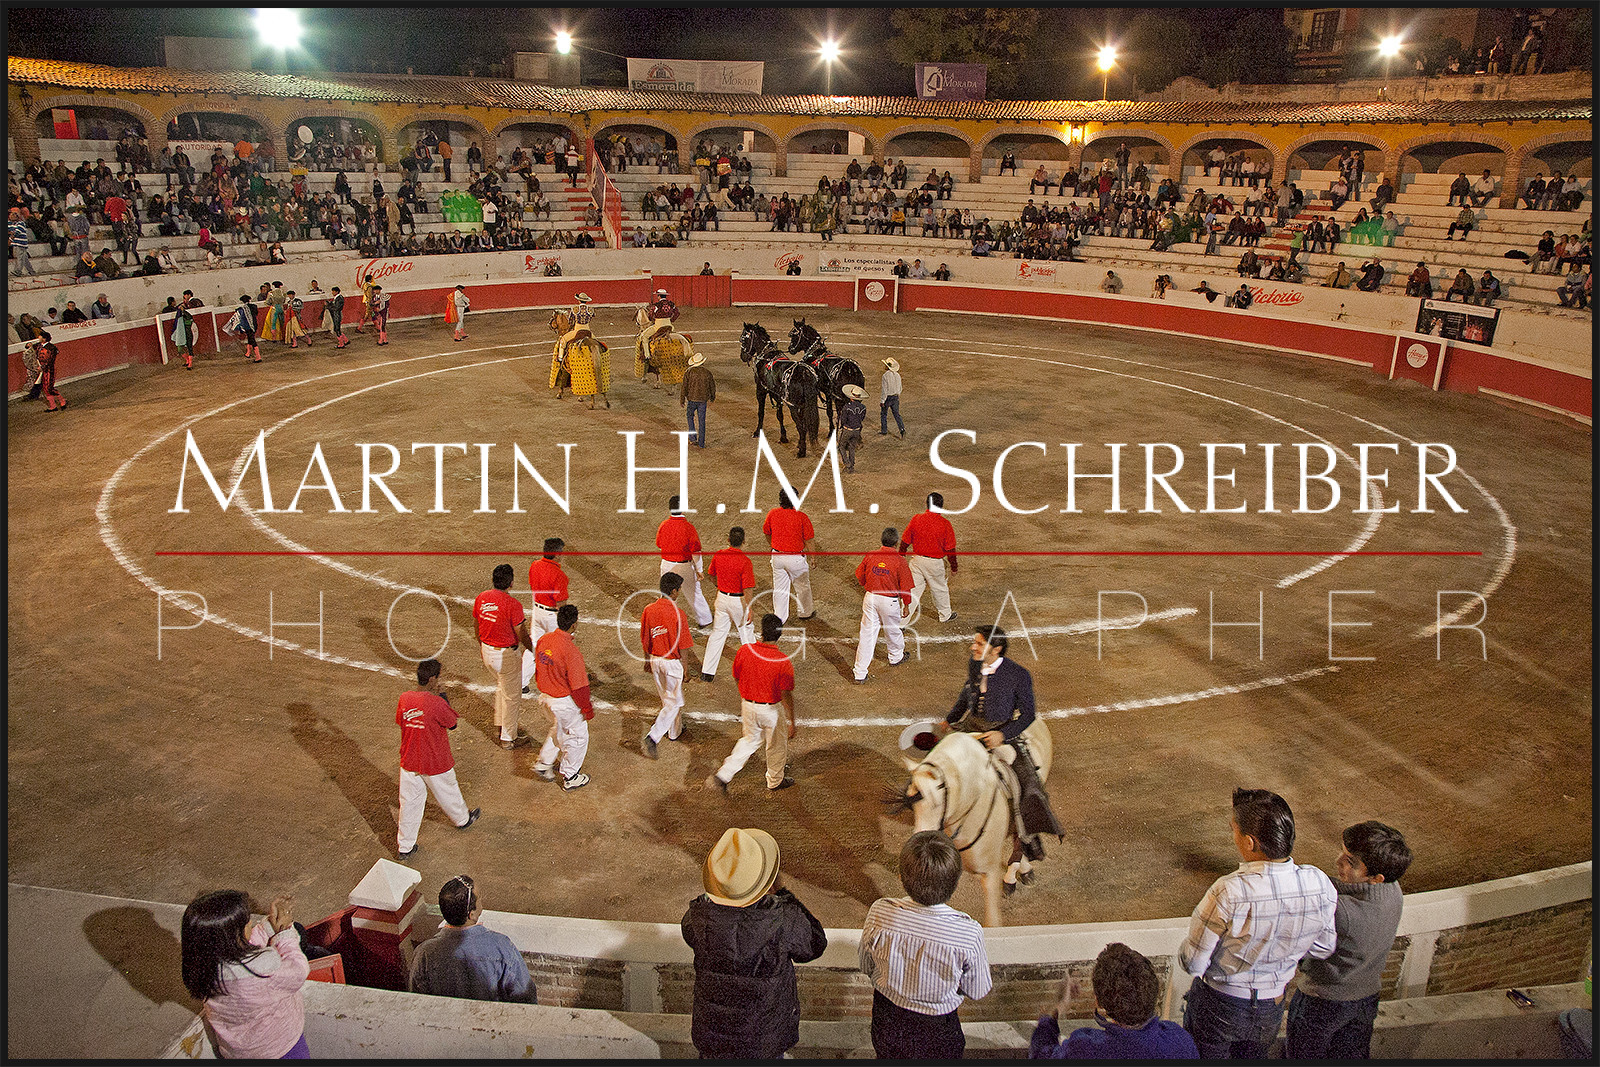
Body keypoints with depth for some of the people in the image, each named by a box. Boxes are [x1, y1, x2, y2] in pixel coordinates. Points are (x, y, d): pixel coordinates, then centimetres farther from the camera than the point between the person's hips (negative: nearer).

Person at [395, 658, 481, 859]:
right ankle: (462, 819, 49)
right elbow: (452, 723, -10)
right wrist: (442, 695, -7)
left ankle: (405, 846, 23)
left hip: (409, 762, 4)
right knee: (448, 793, 22)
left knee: (410, 801, 14)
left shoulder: (404, 699, -11)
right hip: (435, 764, -4)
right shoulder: (437, 704, -27)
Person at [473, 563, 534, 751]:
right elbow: (521, 635, -17)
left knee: (500, 685, 29)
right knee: (510, 695, 8)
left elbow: (477, 627, 8)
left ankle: (501, 724, 40)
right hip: (506, 655, -7)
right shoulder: (512, 604, -24)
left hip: (487, 650, 7)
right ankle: (508, 738, 19)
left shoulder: (481, 598, -4)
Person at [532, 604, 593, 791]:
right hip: (565, 702, -7)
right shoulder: (570, 650, -30)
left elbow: (538, 672, 7)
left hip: (546, 696, 7)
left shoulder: (543, 640, -7)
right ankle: (570, 777, 28)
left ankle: (543, 763, 38)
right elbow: (579, 686, -24)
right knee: (578, 736, 14)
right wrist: (588, 709, -11)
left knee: (558, 729, 31)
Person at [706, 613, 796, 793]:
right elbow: (786, 696, -20)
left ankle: (722, 776, 20)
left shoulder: (744, 651, -14)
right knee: (776, 744, 22)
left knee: (751, 739, 26)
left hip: (748, 705, 4)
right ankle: (775, 781, 43)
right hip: (771, 710, -4)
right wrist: (792, 723, -9)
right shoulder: (783, 662, -25)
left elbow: (737, 680, 1)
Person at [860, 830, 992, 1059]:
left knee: (888, 1055, 30)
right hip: (937, 1032, -1)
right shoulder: (969, 933, -32)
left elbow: (866, 967, -8)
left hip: (886, 1023, 1)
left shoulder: (879, 913, -27)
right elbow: (978, 991, -13)